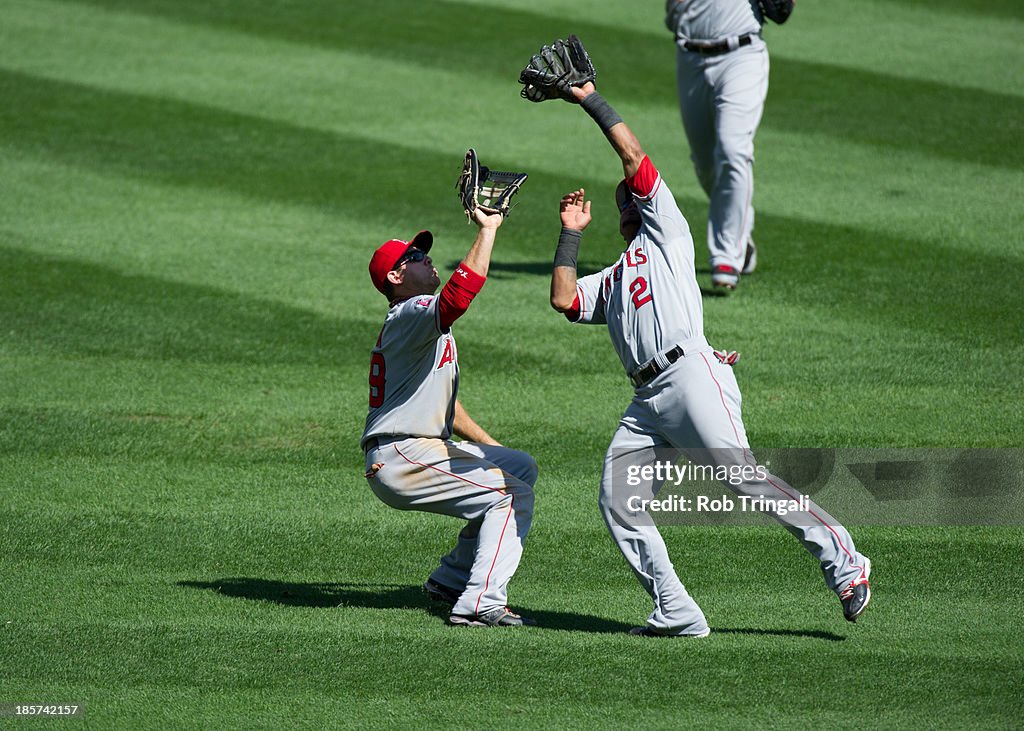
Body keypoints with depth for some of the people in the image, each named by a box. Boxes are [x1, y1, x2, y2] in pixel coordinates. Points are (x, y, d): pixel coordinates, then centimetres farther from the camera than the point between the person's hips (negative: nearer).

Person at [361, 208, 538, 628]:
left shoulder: (422, 323, 21)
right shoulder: (411, 315, -13)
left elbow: (442, 401, 28)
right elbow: (458, 295, -35)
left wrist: (488, 445, 24)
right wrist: (486, 230, -31)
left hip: (426, 448, 11)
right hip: (400, 460, -11)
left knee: (521, 467, 19)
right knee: (512, 494, -15)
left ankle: (453, 579, 17)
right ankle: (480, 605, -22)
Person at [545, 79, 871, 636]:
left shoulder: (666, 232, 18)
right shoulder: (610, 280, 35)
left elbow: (633, 156, 9)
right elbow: (563, 298, 18)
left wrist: (589, 99, 12)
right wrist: (571, 233, 21)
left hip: (690, 374, -7)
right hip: (646, 398, 7)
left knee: (743, 476, -19)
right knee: (617, 503, -7)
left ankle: (843, 564, -18)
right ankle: (676, 615, -8)